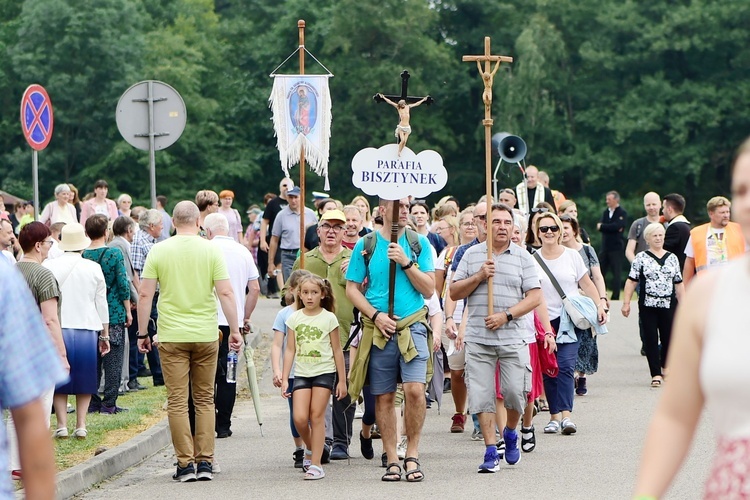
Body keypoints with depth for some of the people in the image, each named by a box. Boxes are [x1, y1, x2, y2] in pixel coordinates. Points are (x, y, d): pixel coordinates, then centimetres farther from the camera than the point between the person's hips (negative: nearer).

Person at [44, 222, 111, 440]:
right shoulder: (93, 268, 1)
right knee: (84, 380, 12)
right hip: (87, 330, 1)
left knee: (59, 380, 9)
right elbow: (102, 304, 7)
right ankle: (81, 426, 8)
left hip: (57, 330, -1)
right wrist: (105, 335, 15)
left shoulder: (49, 266, -3)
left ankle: (62, 425, 4)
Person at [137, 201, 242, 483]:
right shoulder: (211, 250, -1)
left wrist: (142, 333, 6)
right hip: (206, 335, 1)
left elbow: (144, 295, -2)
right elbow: (225, 293, -6)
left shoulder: (159, 251, -1)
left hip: (172, 336, -1)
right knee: (204, 400, 11)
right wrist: (235, 330, 1)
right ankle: (205, 461, 7)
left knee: (177, 401, 2)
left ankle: (186, 463, -1)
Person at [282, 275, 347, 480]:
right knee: (300, 418, -9)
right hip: (302, 373, 2)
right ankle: (310, 448, 21)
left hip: (324, 372, -2)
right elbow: (290, 350, 7)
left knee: (317, 416, -6)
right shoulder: (294, 319, 5)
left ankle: (315, 464, -2)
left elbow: (337, 351, 3)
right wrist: (284, 379, 2)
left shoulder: (329, 318, -1)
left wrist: (342, 380, 3)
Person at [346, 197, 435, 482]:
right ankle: (392, 459, 11)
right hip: (378, 330, 1)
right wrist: (376, 315, -7)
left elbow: (429, 289, 2)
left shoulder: (419, 243, 6)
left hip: (412, 326, -1)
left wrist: (406, 263, -10)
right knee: (383, 397, 3)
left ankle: (412, 455, -2)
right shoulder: (366, 245, 5)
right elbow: (352, 288, 6)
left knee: (414, 389, -15)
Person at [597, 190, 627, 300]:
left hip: (616, 247, -6)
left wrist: (602, 226, -9)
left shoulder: (622, 213, -4)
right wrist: (612, 228, -12)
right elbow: (599, 226, 3)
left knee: (616, 273, -4)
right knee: (600, 272, 6)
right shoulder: (606, 212, 15)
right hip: (605, 246, 6)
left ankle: (615, 297, -2)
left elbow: (617, 226, -18)